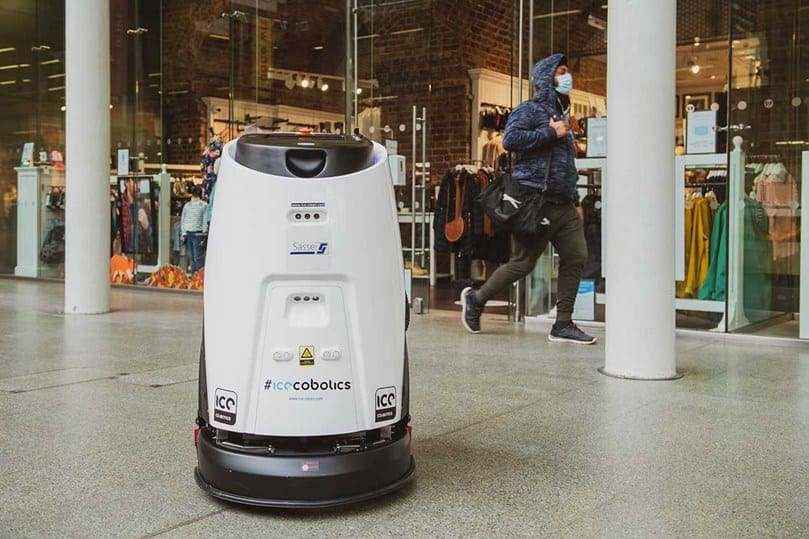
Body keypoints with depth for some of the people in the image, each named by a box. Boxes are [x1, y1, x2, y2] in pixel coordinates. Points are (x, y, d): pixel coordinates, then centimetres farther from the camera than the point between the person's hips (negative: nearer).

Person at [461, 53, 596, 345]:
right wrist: (550, 133, -16)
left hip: (563, 205, 9)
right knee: (523, 262, -5)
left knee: (576, 257, -1)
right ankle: (476, 299, 15)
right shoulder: (529, 109, -4)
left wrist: (575, 200, 22)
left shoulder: (561, 113, 24)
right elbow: (510, 139, -23)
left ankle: (563, 325, 6)